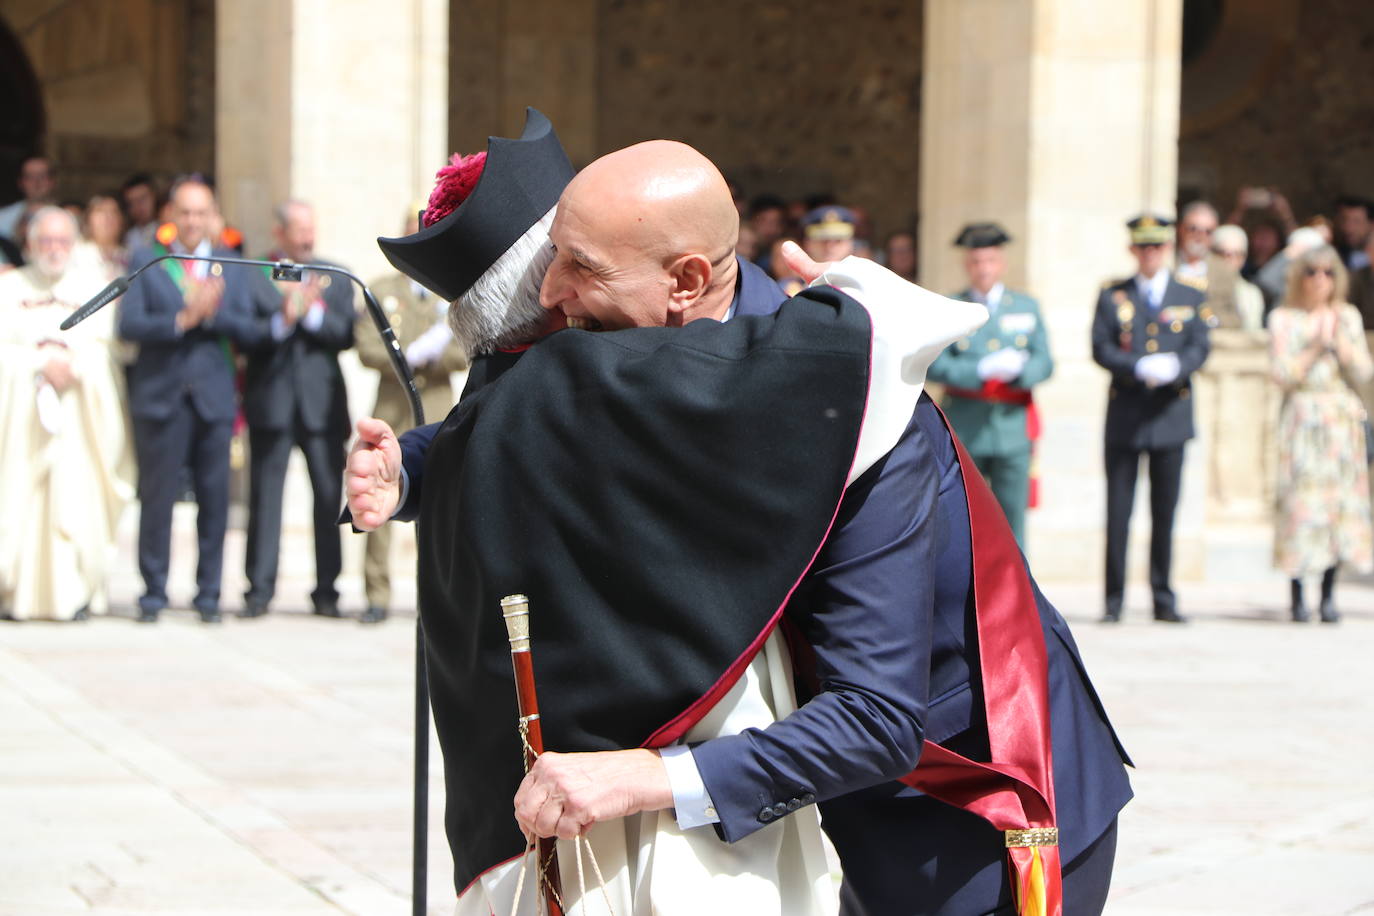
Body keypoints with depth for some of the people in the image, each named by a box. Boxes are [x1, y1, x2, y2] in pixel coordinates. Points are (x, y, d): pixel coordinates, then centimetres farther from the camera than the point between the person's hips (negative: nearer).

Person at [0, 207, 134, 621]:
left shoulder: (94, 287, 11)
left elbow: (105, 348, 2)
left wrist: (72, 366, -14)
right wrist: (41, 365, -12)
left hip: (83, 408, 0)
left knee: (76, 494, -9)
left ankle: (75, 592, -6)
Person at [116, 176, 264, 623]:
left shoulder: (233, 268, 12)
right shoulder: (145, 262, 7)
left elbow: (249, 330, 2)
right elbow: (128, 324, -5)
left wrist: (212, 314, -15)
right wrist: (181, 320, -16)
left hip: (213, 397, 2)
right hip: (160, 396, -2)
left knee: (214, 499, 1)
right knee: (157, 497, -1)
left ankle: (208, 594, 9)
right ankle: (153, 594, 6)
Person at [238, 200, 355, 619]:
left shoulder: (335, 279, 13)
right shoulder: (251, 276, 4)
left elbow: (346, 334, 1)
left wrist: (312, 313, -13)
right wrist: (282, 321, -20)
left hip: (322, 402, 2)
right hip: (270, 403, -2)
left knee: (329, 497, 0)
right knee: (265, 497, 0)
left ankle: (326, 591, 7)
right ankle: (259, 590, 4)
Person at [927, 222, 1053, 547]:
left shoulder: (1027, 307, 12)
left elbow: (1044, 362, 5)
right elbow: (935, 365, -7)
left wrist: (1018, 369, -17)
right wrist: (983, 369, -20)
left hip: (1013, 431, 2)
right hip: (964, 432, -2)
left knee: (1012, 517, 1)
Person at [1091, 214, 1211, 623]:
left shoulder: (1190, 298, 10)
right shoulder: (1113, 296, 6)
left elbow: (1199, 349, 2)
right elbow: (1100, 348, -2)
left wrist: (1174, 367, -19)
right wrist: (1140, 367, -19)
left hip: (1171, 415, 1)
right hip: (1125, 415, -1)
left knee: (1165, 512, 4)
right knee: (1118, 512, -2)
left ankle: (1164, 600, 11)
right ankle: (1114, 600, 3)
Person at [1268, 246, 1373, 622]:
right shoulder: (1283, 319, 4)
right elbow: (1282, 375, -6)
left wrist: (1338, 340, -7)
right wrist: (1315, 347, -12)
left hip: (1343, 420, 3)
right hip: (1301, 420, -3)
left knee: (1341, 500, -2)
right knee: (1299, 500, -9)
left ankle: (1329, 595, 5)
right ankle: (1297, 596, -4)